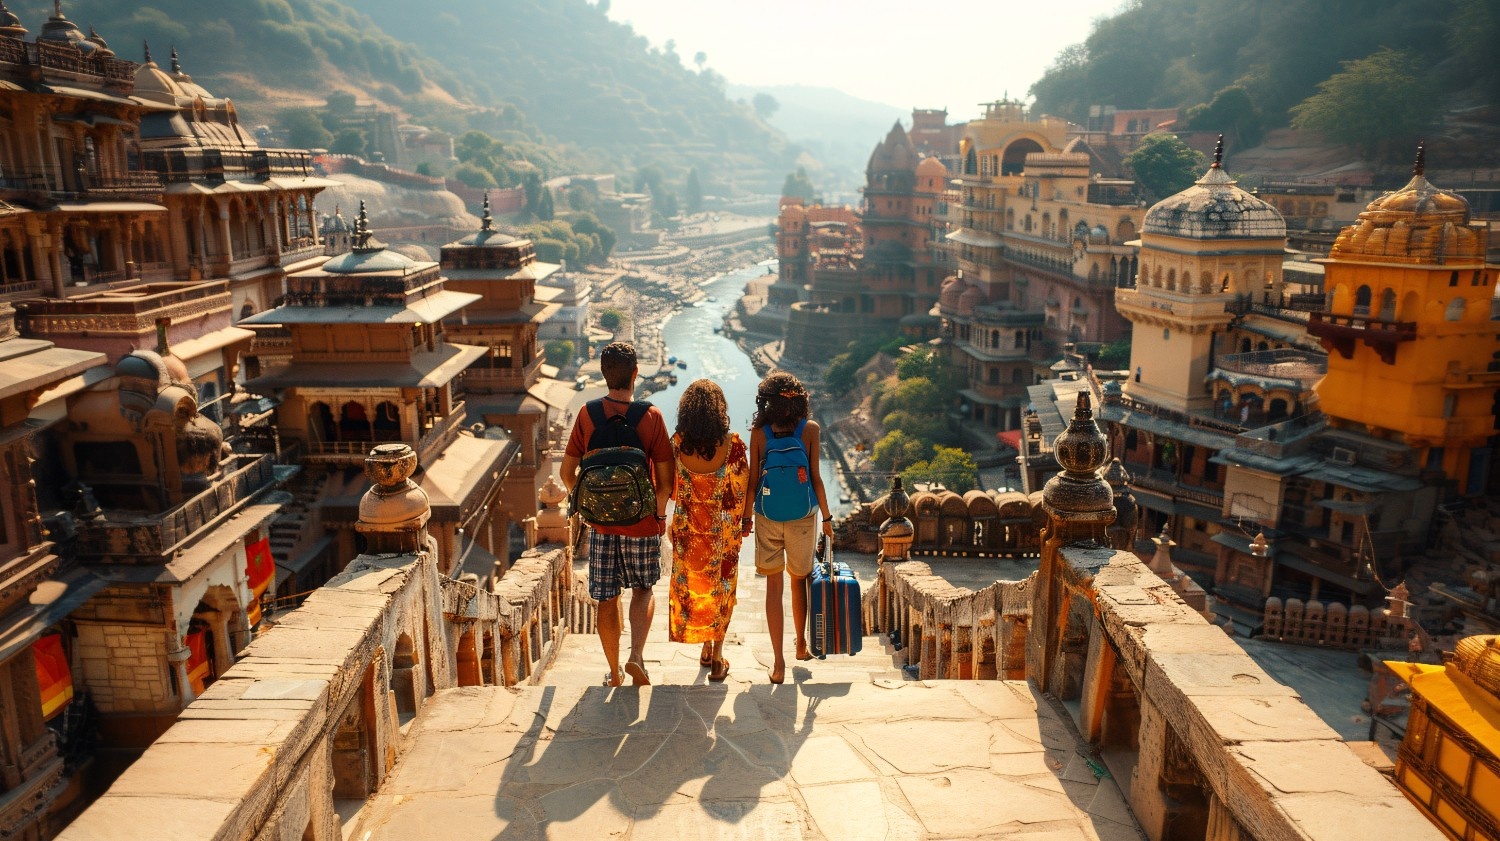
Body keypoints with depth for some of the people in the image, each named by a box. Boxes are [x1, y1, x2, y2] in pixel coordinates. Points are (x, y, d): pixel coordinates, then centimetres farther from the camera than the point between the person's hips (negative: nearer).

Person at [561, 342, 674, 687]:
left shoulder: (587, 414, -6)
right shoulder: (651, 416, -13)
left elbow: (567, 472, -1)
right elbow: (665, 480, -12)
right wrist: (660, 514, 5)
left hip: (601, 521, 2)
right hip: (642, 521, -1)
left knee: (607, 599, 13)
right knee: (643, 589, 20)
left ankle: (614, 674, 24)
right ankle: (636, 655, 2)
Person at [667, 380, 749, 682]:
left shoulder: (677, 443, -12)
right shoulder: (731, 444, -17)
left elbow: (669, 486, -3)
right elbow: (742, 489, -11)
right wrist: (742, 522, 6)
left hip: (687, 526, 2)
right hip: (722, 528, -2)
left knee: (691, 585, 18)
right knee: (721, 588, 12)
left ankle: (705, 648, 30)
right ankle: (717, 657, 16)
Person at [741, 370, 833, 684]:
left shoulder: (759, 431, -6)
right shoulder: (810, 428, -6)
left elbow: (753, 480, -3)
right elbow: (815, 477, -5)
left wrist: (746, 516, 10)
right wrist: (826, 517, 5)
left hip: (767, 517, -1)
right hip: (803, 517, 1)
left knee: (774, 585, 6)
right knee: (800, 581, 19)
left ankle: (778, 661, 2)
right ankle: (802, 645, 36)